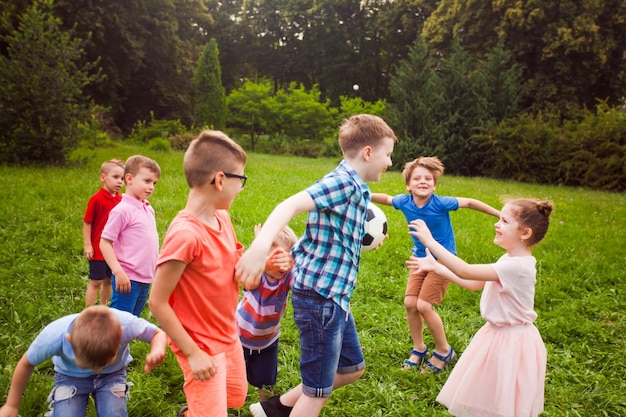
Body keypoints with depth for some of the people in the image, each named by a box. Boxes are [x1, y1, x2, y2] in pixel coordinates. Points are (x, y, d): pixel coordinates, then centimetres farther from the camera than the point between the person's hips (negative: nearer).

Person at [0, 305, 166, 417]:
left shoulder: (126, 324, -40)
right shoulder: (54, 336, -37)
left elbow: (158, 334, -18)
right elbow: (26, 364, -13)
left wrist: (157, 350, -42)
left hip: (112, 374, 0)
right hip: (70, 376, 0)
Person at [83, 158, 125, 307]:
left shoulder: (120, 199, 3)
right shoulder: (97, 199, -14)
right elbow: (87, 223, -12)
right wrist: (87, 245, -13)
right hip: (98, 250, -6)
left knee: (109, 280, 17)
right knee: (95, 282, 3)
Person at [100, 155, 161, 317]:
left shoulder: (149, 209, 9)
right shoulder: (122, 210, -15)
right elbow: (105, 243, -15)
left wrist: (156, 267, 19)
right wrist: (118, 271, -22)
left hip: (145, 279, 8)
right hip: (128, 279, -8)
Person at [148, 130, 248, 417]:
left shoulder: (222, 218, -4)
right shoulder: (186, 234, -29)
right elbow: (157, 302, -23)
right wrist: (192, 353, -18)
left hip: (229, 337, 8)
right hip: (203, 347, -8)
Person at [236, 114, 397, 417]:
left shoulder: (354, 187, 13)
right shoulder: (343, 181, -17)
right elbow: (291, 205, -33)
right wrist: (261, 246, -47)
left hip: (333, 296, 10)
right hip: (320, 296, -10)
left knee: (352, 368, 24)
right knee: (318, 391, 5)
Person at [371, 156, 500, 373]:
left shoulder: (440, 203, -24)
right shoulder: (405, 202, -11)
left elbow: (469, 202, -14)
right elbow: (386, 198, 9)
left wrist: (501, 215, -10)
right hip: (420, 259, 5)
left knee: (424, 305, -12)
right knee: (410, 303, -1)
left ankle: (444, 351, 11)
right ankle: (418, 350, 21)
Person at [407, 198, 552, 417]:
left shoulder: (517, 266, -28)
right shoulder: (510, 259, 3)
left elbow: (465, 271, -32)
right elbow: (474, 283, 10)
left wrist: (430, 242, -30)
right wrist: (437, 267, 8)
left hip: (511, 342, -9)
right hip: (496, 333, 9)